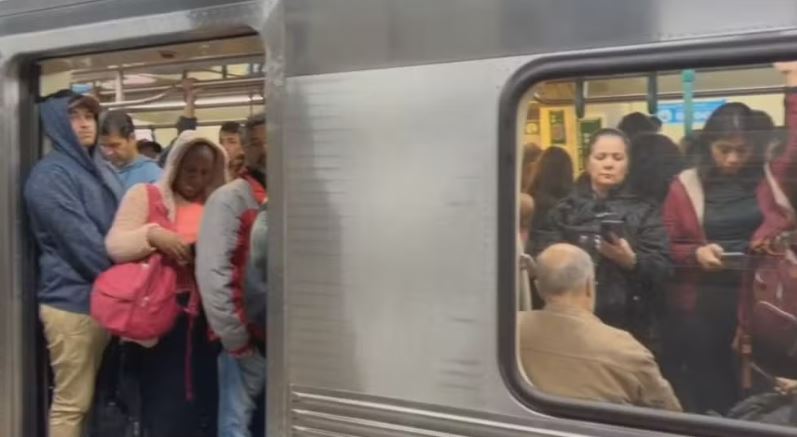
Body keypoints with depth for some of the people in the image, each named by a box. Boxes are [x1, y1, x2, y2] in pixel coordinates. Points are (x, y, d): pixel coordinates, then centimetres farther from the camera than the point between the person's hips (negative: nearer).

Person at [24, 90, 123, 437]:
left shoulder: (102, 169, 15)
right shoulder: (50, 174, -11)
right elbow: (81, 241, -19)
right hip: (72, 300, -8)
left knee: (85, 399, 17)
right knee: (71, 403, -2)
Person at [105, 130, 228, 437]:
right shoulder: (144, 195, 2)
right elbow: (114, 246, -7)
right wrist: (152, 234, -24)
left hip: (203, 314, 4)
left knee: (205, 405, 8)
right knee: (166, 409, -2)